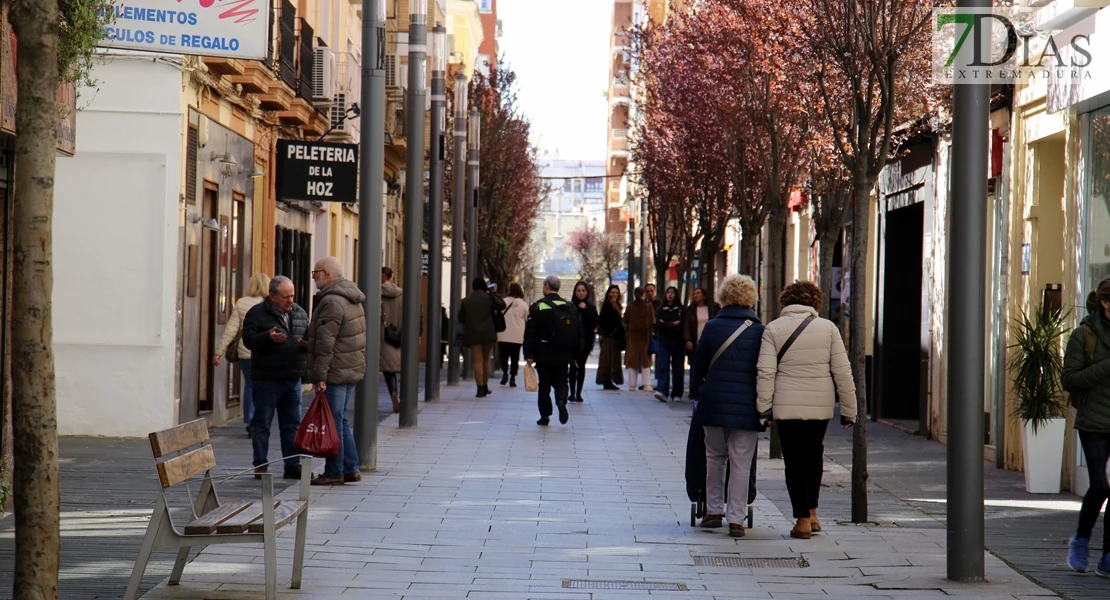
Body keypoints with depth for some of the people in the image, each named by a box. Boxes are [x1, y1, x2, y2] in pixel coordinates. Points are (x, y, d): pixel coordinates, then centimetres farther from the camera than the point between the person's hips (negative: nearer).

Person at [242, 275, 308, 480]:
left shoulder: (300, 313, 12)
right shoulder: (257, 313, -5)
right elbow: (248, 339, -13)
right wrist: (268, 338, -29)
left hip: (292, 378, 5)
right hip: (266, 379, -5)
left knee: (292, 424, 9)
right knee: (262, 423, 1)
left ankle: (293, 465, 15)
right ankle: (261, 465, 7)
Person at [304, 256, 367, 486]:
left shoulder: (332, 302, -18)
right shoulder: (353, 299, 15)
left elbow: (325, 343, -21)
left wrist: (319, 374, -21)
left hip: (335, 372, -10)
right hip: (352, 369, 10)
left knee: (332, 421, -4)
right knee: (341, 420, 16)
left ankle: (334, 472, 1)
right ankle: (350, 469, 19)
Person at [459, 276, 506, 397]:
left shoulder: (466, 301, 4)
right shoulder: (488, 298, -1)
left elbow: (460, 318, 9)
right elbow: (502, 305, -1)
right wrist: (493, 293, 7)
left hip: (473, 334, -1)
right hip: (488, 333, 1)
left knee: (477, 361, -5)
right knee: (486, 360, 15)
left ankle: (480, 388, -16)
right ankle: (485, 387, 22)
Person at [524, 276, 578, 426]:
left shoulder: (538, 307, -8)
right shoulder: (570, 307, 3)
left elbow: (530, 333, -10)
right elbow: (578, 333, 6)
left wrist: (529, 354, -5)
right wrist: (573, 352, 13)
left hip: (543, 354, -3)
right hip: (563, 355, 3)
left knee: (544, 385, 7)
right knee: (561, 382, 14)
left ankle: (545, 415, 8)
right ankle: (561, 400, -15)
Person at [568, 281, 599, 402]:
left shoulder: (591, 308, 8)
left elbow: (595, 323, -6)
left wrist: (584, 309, -9)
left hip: (586, 341, 2)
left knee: (581, 366, 5)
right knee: (573, 365, -9)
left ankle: (578, 393, 10)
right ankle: (572, 393, -8)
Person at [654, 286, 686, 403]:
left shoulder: (681, 309, 3)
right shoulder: (660, 309, 8)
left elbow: (682, 324, -8)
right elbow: (658, 325, -3)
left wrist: (667, 325, -10)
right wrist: (673, 324, -9)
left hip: (678, 342, 0)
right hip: (664, 342, 0)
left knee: (678, 368, 1)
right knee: (663, 366, -12)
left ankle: (676, 394, 8)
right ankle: (662, 391, -20)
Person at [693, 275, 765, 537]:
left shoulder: (712, 327, -1)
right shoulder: (760, 331, -2)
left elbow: (698, 368, 4)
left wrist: (702, 385, 25)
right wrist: (763, 405, 13)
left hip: (714, 404, 1)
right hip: (747, 407, -1)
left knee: (714, 457, 17)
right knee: (741, 462, 3)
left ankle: (714, 510, 20)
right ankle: (736, 518, 1)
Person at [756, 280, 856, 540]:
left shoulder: (773, 329, -1)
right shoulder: (828, 328, 1)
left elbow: (765, 372, -8)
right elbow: (842, 372, 1)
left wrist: (764, 407, -3)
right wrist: (849, 409, 6)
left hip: (787, 406, -2)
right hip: (820, 405, 2)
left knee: (794, 460, 6)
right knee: (814, 455, 22)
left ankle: (803, 519, 2)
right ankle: (812, 512, 20)